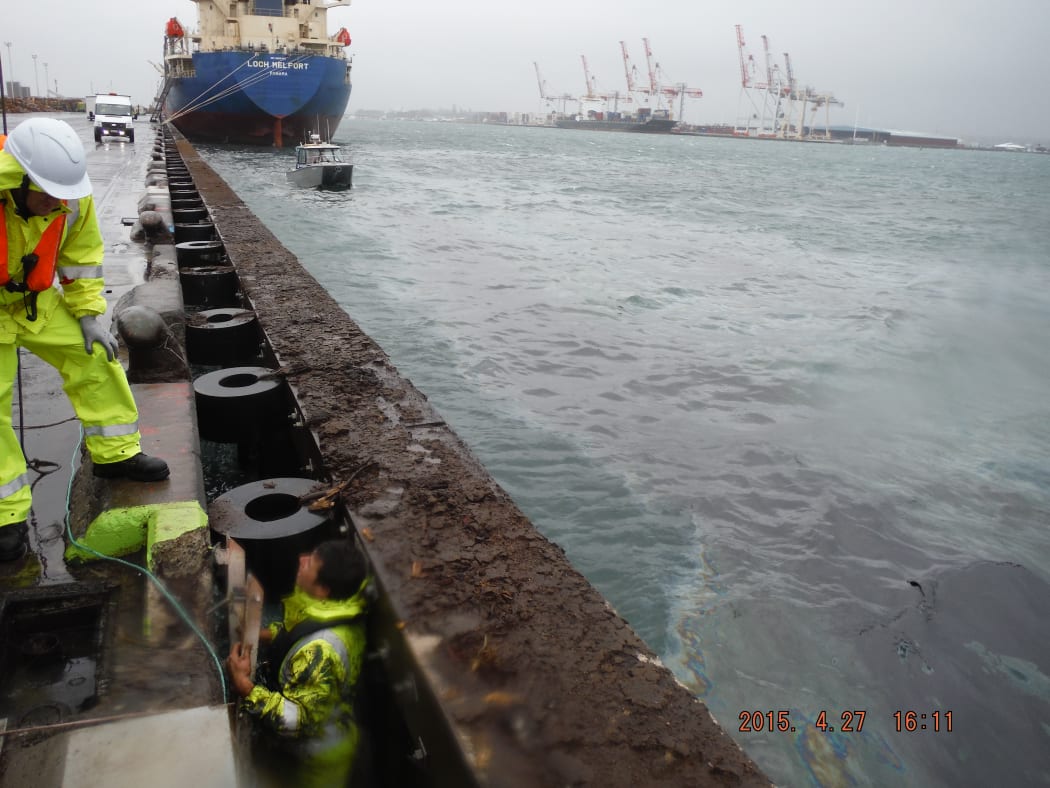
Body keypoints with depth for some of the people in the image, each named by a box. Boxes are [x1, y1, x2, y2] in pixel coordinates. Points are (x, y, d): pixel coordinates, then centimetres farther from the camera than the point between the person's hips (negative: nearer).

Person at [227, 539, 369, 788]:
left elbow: (296, 720, -35)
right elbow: (296, 627, 7)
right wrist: (262, 634, -8)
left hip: (319, 753, -7)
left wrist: (243, 685, -36)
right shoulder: (335, 612, -15)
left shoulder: (319, 651, -42)